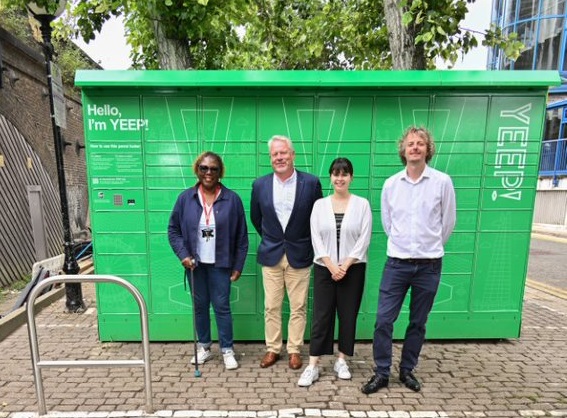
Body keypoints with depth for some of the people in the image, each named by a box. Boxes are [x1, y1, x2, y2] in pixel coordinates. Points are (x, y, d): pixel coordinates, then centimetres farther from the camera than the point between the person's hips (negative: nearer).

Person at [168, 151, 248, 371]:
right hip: (196, 263, 3)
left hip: (220, 264, -2)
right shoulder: (185, 198, -1)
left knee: (222, 306, 5)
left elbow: (241, 236, -3)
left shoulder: (232, 199, -7)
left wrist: (238, 265, -4)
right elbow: (173, 229, 5)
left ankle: (227, 350, 22)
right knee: (200, 306, 15)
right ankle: (204, 347, 33)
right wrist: (183, 255, -7)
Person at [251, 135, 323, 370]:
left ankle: (294, 350, 27)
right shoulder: (260, 185, -1)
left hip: (299, 255, -1)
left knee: (298, 307, 9)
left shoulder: (311, 183, -7)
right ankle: (272, 349, 29)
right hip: (270, 255, 2)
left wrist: (308, 244, 8)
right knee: (271, 307, 11)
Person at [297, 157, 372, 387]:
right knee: (321, 315, 3)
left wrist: (345, 266, -11)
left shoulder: (362, 204, -1)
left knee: (348, 315, 9)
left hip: (352, 269, 0)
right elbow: (316, 239, -3)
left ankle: (342, 360, 27)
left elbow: (364, 239, -5)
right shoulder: (319, 204, 2)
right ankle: (313, 366, 13)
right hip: (324, 268, 0)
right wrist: (332, 266, -11)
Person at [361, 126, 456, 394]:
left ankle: (407, 370, 32)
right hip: (397, 263, 1)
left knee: (418, 322, 13)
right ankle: (381, 373, 19)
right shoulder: (390, 184, 0)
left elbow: (448, 222, 5)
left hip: (429, 265, 0)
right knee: (383, 320, 1)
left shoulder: (442, 182, -4)